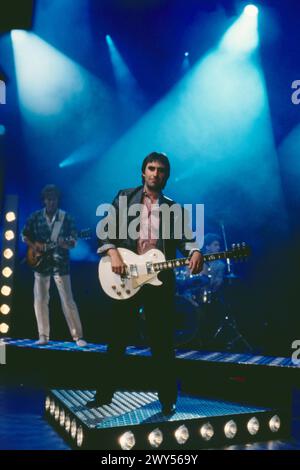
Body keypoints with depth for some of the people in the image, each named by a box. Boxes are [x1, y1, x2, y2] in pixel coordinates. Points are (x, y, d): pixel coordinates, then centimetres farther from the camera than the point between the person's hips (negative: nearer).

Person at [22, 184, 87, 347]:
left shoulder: (66, 218, -2)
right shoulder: (35, 217, 3)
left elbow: (73, 242, -3)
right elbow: (24, 236, 12)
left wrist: (65, 243, -26)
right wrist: (33, 245, -7)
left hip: (60, 263, -2)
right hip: (40, 263, 3)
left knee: (68, 301, -4)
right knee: (40, 300, 5)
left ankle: (78, 336, 3)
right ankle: (43, 336, 17)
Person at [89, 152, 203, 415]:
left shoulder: (173, 208, 11)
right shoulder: (125, 197, 8)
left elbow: (183, 237, -1)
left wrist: (194, 251, -22)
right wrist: (113, 253, -13)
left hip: (159, 279, 1)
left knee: (162, 342, 4)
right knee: (118, 339, 9)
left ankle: (168, 399, 16)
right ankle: (105, 393, 23)